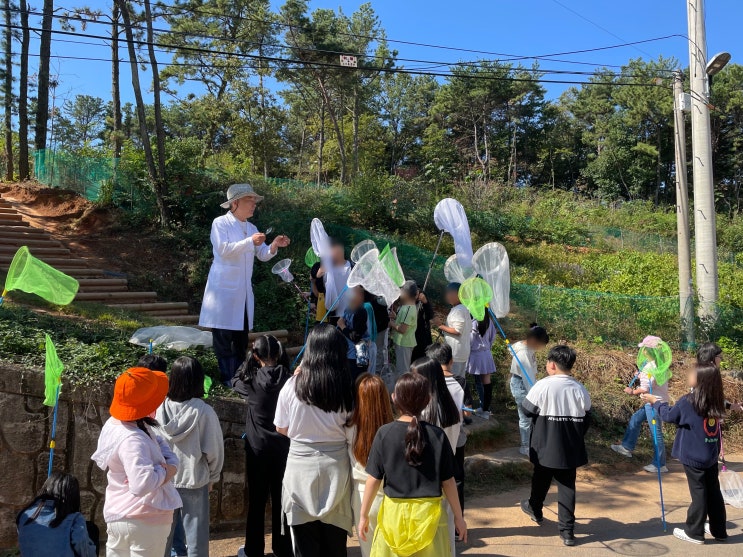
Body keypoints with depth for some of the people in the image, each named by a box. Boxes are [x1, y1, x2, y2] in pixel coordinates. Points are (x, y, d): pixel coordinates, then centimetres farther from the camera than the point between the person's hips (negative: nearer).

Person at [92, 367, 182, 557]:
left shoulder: (115, 422, -1)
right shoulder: (133, 441, -31)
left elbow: (158, 443, 5)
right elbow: (143, 484, -42)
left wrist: (172, 464, -13)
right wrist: (164, 471, -23)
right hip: (145, 521, -9)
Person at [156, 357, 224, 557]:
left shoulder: (160, 408, -10)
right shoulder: (203, 411, -18)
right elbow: (214, 450, -10)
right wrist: (213, 477, 7)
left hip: (164, 479, 3)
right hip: (194, 479, -3)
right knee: (196, 534, 11)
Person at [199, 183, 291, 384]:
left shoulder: (251, 228, 13)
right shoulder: (220, 223, -5)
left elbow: (263, 255, 10)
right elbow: (223, 250, -19)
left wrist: (274, 246, -10)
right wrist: (249, 241, -24)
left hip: (243, 290, 7)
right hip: (224, 288, -6)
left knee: (242, 335, 11)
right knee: (223, 336, -2)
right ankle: (227, 377, 6)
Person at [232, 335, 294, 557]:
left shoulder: (253, 379, -14)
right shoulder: (288, 378, -10)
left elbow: (236, 380, 7)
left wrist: (249, 358, 7)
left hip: (258, 447, -2)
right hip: (283, 447, 2)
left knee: (257, 499, 11)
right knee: (281, 498, 14)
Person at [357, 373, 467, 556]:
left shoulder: (385, 433, -10)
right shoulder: (438, 435, -9)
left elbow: (374, 479, -6)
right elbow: (448, 481, -3)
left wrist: (364, 515, 6)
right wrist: (458, 516, 10)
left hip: (394, 512, 0)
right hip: (429, 512, 1)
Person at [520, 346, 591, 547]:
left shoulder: (543, 385, -16)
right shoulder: (580, 390, -4)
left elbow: (527, 410, -7)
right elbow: (586, 421, 4)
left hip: (545, 446, -2)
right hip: (570, 449, 2)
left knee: (541, 480, 19)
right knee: (567, 487, 8)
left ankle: (535, 509, 41)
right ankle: (567, 531, 9)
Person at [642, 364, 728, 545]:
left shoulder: (688, 402, -20)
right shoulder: (716, 402, -1)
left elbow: (669, 415, -5)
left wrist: (655, 401, 9)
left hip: (693, 457, -6)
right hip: (711, 455, 6)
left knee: (699, 493, 3)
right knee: (713, 492, 16)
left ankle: (694, 532, 15)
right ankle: (718, 530, 29)